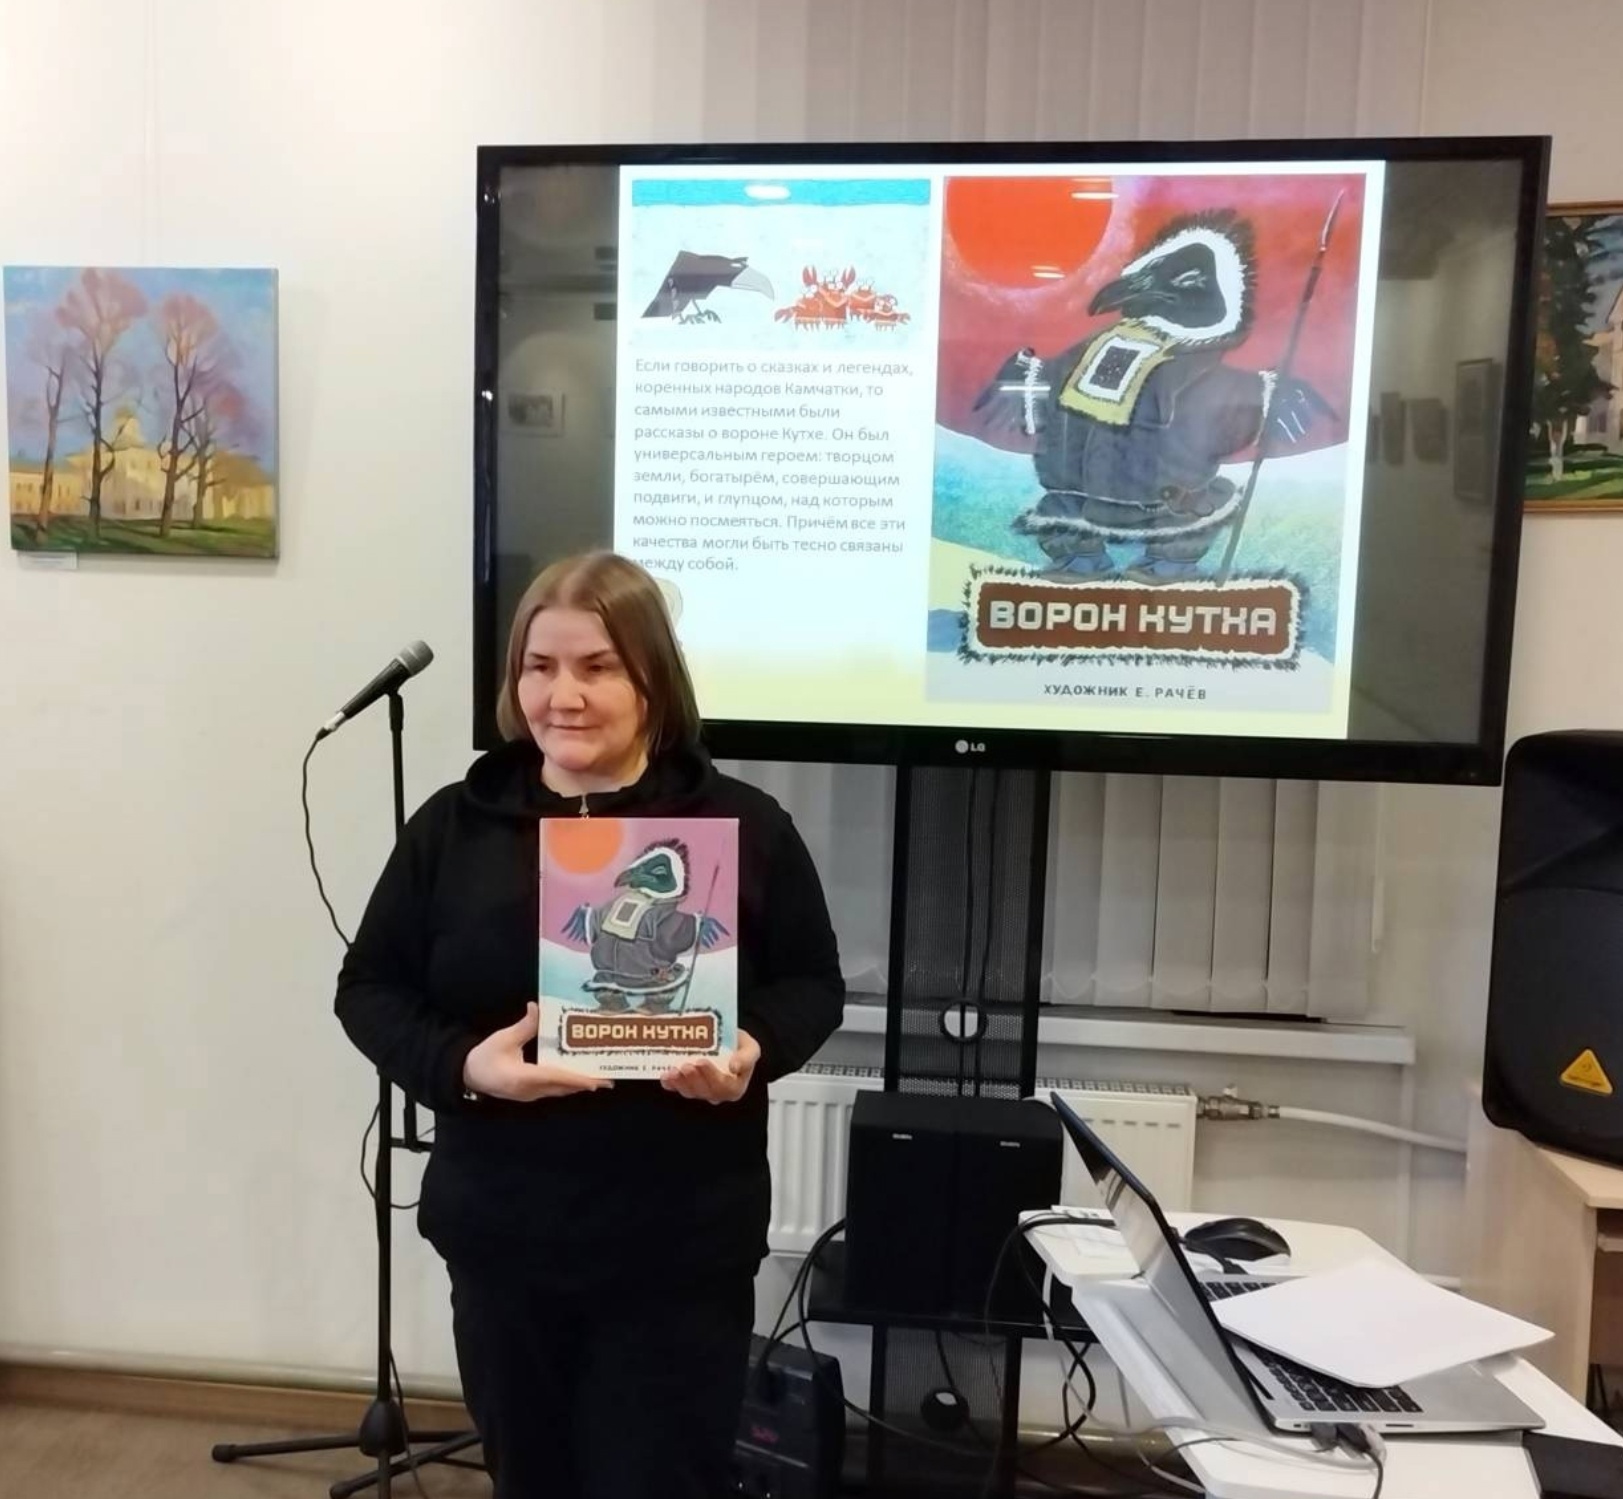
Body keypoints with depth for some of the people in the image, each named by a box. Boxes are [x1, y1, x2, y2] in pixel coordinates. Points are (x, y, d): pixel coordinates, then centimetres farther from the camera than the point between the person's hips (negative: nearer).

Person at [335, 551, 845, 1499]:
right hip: (502, 1236, 3)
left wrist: (756, 1050, -19)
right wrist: (461, 1064, -15)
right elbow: (370, 987, 4)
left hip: (682, 1248, -2)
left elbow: (814, 984, 3)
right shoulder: (455, 825, 0)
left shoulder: (743, 824, -4)